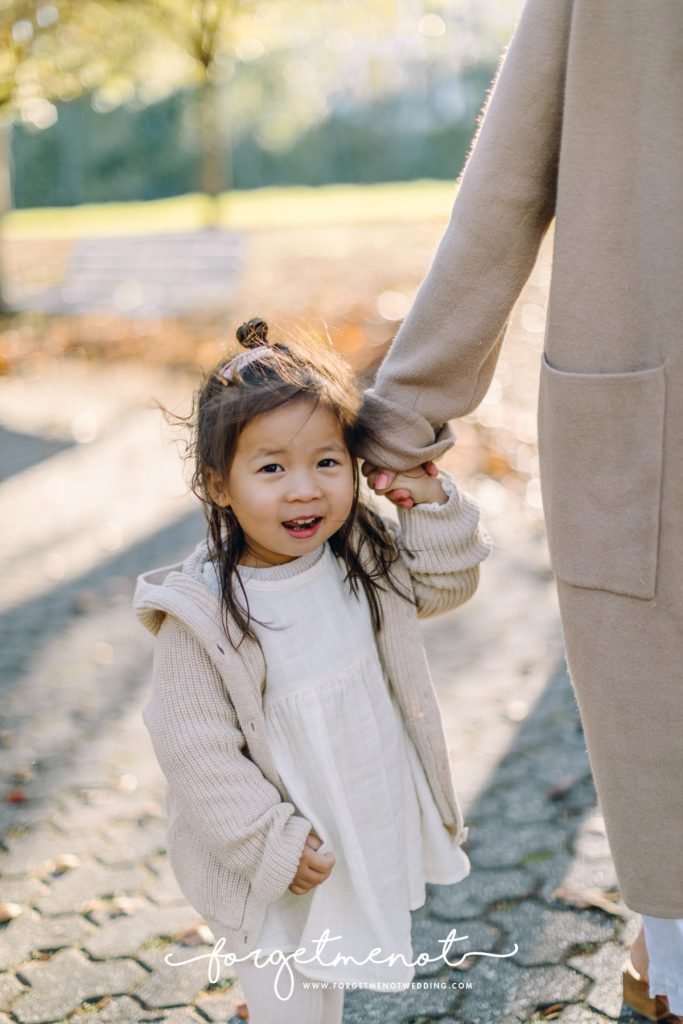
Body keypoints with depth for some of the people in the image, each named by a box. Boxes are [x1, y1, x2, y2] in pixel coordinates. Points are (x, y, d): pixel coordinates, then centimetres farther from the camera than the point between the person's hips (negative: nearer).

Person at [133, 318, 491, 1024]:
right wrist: (273, 844, -20)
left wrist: (432, 505, -11)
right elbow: (197, 750, -22)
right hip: (267, 863, -6)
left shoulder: (362, 555, -10)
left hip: (366, 829, 6)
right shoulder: (202, 616, -28)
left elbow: (443, 585, 7)